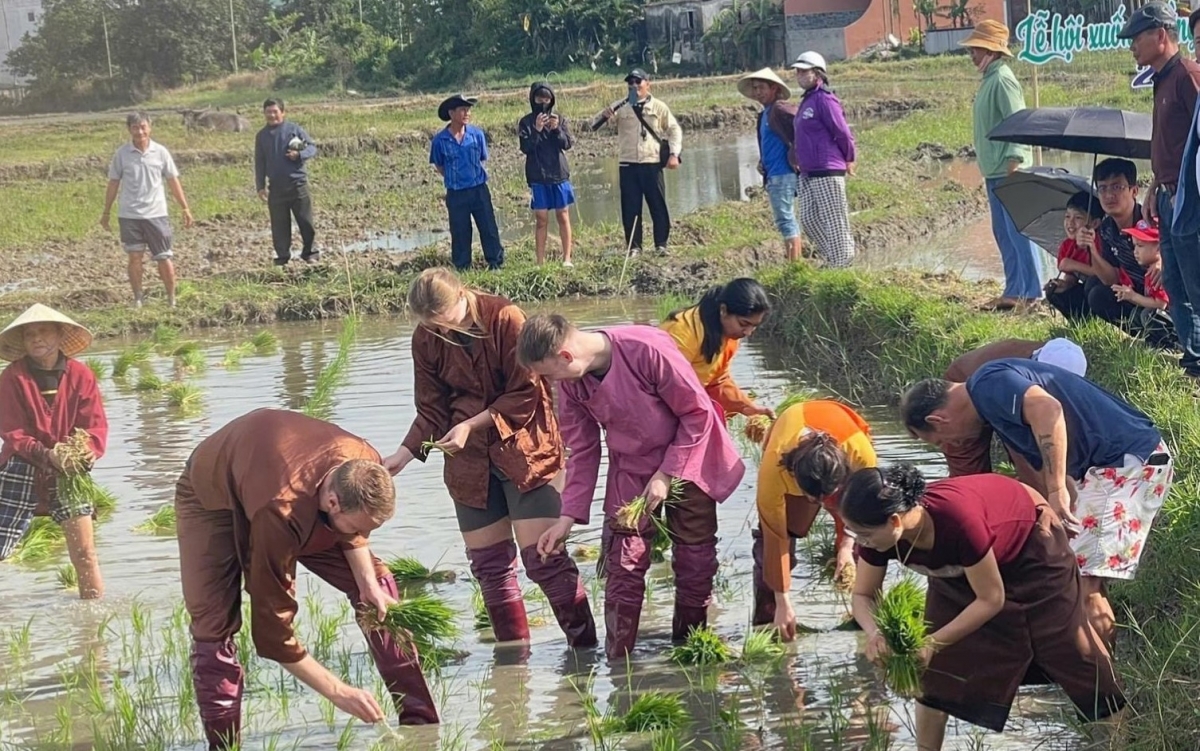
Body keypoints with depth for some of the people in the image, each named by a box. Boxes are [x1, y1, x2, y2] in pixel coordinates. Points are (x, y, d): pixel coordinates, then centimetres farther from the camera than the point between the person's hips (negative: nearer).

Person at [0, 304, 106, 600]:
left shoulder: (80, 375, 0)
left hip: (69, 471, 2)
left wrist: (88, 451, -23)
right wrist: (47, 455, -23)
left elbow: (96, 425, -1)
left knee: (85, 552, -1)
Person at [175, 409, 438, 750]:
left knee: (378, 587, -3)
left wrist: (368, 581, -19)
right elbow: (272, 630, -38)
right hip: (212, 496, -5)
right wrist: (338, 692, -34)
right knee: (214, 627, -21)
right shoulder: (280, 515, -47)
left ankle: (421, 722, 4)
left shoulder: (365, 467, -31)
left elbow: (353, 531, -3)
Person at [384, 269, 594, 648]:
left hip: (525, 450, -5)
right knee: (489, 565, 8)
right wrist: (403, 455, -9)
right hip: (469, 461, 5)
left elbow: (525, 394, -13)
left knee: (543, 558, -10)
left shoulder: (505, 318, -15)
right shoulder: (426, 339, -1)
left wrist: (471, 425, -18)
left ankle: (585, 648, -1)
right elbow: (431, 410, 5)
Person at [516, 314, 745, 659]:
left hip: (688, 459, -3)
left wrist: (667, 474, -19)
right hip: (632, 470, 3)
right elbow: (583, 450, -2)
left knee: (695, 559, 3)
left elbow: (698, 413, -20)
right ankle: (617, 659, 1)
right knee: (625, 563, -6)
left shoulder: (648, 349, -31)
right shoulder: (571, 384, -14)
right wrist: (568, 517, -6)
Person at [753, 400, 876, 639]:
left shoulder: (862, 455, -42)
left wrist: (848, 544, -29)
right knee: (769, 535, -13)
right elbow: (775, 537, -33)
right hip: (787, 455, -1)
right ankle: (765, 623, -4)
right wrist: (782, 601, -30)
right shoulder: (774, 467, -44)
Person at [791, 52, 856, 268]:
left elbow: (842, 132, -13)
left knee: (834, 224, -4)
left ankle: (841, 264, 1)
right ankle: (834, 261, 19)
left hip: (827, 172, -10)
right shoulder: (807, 100, 15)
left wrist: (849, 160, -1)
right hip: (807, 173, 10)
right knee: (808, 220, 10)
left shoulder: (824, 99, -13)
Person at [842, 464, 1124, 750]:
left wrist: (933, 642, -37)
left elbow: (991, 599, -34)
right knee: (935, 669, -2)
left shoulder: (957, 520, -46)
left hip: (1030, 544, -5)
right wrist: (876, 633, -37)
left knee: (1070, 642, 13)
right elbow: (863, 595, -16)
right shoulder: (880, 532, -30)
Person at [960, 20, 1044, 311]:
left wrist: (1013, 163, -24)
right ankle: (1013, 291, 19)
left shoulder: (1002, 79, -14)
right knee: (1003, 233, 13)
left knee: (1018, 232, -8)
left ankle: (1031, 293, -6)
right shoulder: (990, 79, 16)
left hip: (1007, 171, -10)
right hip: (994, 171, 10)